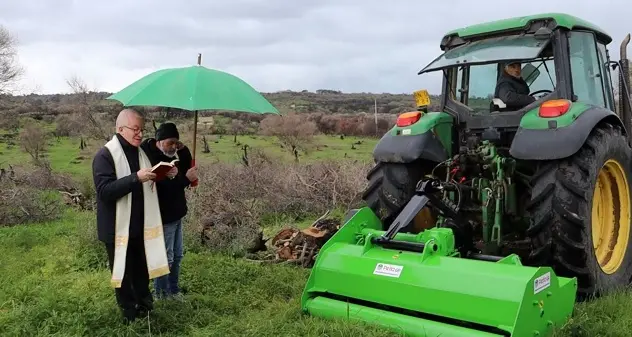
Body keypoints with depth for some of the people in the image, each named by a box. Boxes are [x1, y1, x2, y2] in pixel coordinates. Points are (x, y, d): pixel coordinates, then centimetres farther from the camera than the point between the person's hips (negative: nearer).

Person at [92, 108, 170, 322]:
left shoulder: (141, 152, 8)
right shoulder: (105, 156, -15)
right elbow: (104, 190, -27)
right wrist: (136, 178, -33)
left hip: (140, 225, 6)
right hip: (118, 227, -6)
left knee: (142, 268, 18)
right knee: (122, 272, 9)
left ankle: (144, 305, 36)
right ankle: (129, 313, 26)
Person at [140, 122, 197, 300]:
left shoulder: (170, 154, 5)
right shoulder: (150, 158, -23)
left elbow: (187, 169, 6)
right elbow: (164, 187, -28)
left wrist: (183, 151, -7)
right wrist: (185, 179, -34)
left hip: (175, 213, 9)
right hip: (163, 216, -9)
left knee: (177, 254, 17)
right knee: (165, 258, 1)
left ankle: (173, 289, 30)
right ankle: (161, 294, 15)